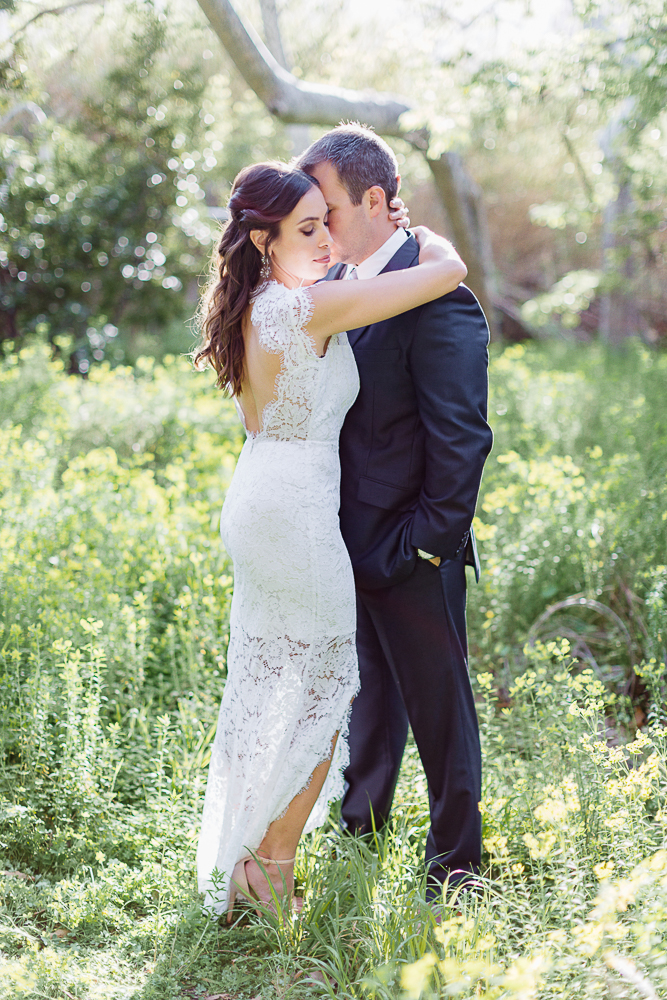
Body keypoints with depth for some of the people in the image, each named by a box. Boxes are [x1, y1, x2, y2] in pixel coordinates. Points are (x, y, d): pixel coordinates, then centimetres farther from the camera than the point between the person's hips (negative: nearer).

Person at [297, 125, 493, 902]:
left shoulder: (436, 299, -20)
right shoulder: (333, 285, 5)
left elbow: (462, 438, -20)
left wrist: (429, 542, -17)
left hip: (410, 553, -8)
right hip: (350, 543, 8)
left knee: (438, 706, 7)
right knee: (370, 693, 24)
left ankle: (455, 863, 23)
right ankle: (362, 824, 42)